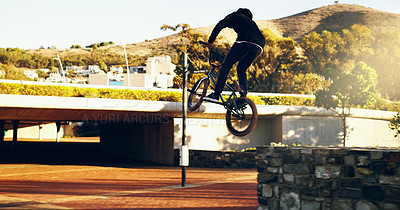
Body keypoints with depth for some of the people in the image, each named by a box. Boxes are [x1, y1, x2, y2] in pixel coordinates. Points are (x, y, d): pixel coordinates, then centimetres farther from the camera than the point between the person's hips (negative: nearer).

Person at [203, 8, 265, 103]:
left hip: (244, 42, -7)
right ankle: (243, 96, 5)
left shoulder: (235, 16, 24)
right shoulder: (250, 21, 42)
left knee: (226, 65, -6)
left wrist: (210, 41, 15)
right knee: (241, 70, 20)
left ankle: (216, 95, -16)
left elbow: (219, 26, 11)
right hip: (259, 47, 7)